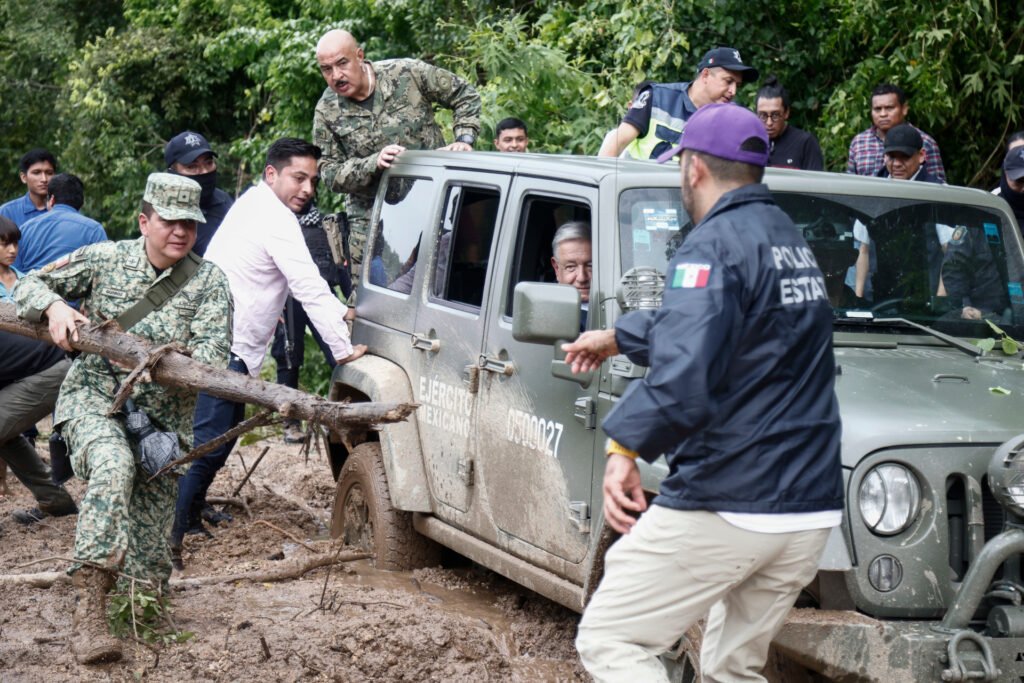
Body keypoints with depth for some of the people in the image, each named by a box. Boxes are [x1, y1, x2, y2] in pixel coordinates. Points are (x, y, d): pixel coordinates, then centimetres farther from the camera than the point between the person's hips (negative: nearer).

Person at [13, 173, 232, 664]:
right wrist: (54, 307, -15)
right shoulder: (106, 259, 1)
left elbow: (212, 357, -8)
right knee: (113, 466, -33)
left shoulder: (207, 282, 0)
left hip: (162, 416, 3)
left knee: (150, 535, 0)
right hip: (93, 397, -2)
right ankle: (89, 614, -37)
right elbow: (28, 286, 7)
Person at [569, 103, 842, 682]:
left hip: (724, 510, -9)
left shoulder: (715, 246, -13)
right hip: (811, 510, 9)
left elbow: (683, 377, -28)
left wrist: (625, 444, -20)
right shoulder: (790, 239, 16)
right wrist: (616, 337, 42)